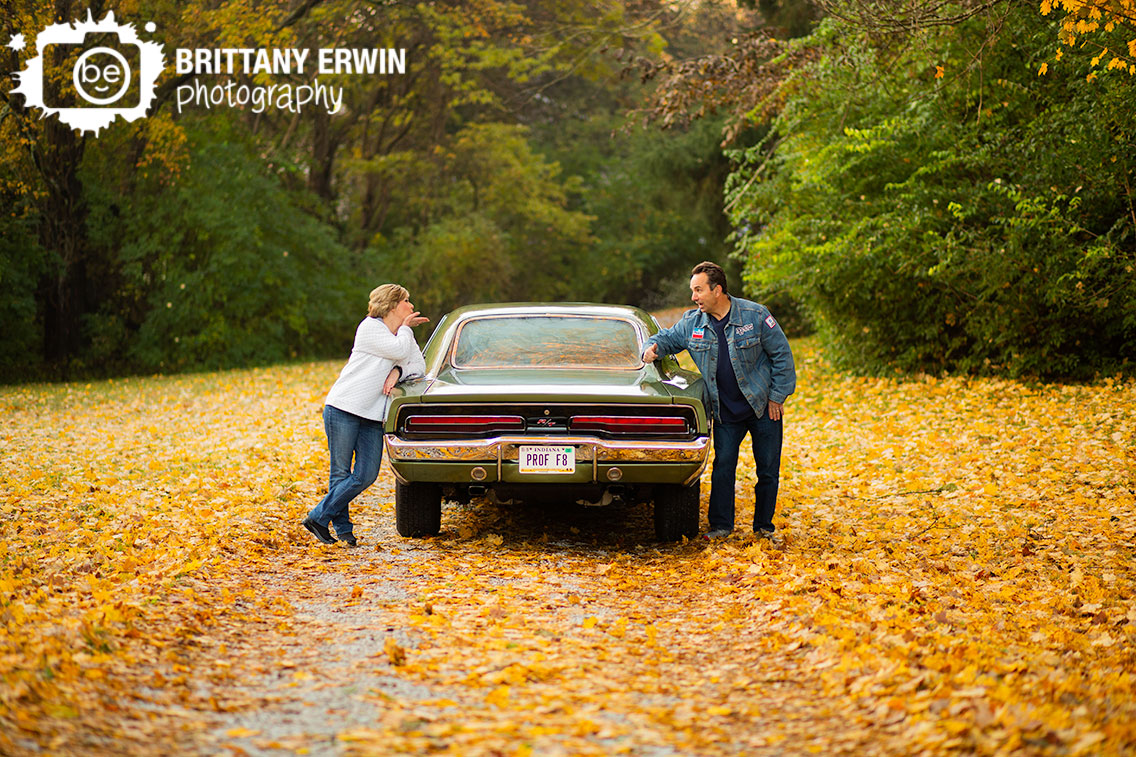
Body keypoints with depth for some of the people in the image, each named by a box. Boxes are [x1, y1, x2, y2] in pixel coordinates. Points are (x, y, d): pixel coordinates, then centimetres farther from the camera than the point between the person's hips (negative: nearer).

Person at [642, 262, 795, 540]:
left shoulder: (755, 316, -12)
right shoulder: (692, 323, -1)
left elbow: (782, 356, -7)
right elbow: (667, 338, 14)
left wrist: (777, 397, -8)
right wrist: (652, 348, -10)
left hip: (763, 408, -2)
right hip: (725, 412, 2)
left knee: (768, 470, 4)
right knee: (723, 466, -1)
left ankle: (763, 527, 17)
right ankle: (720, 525, 11)